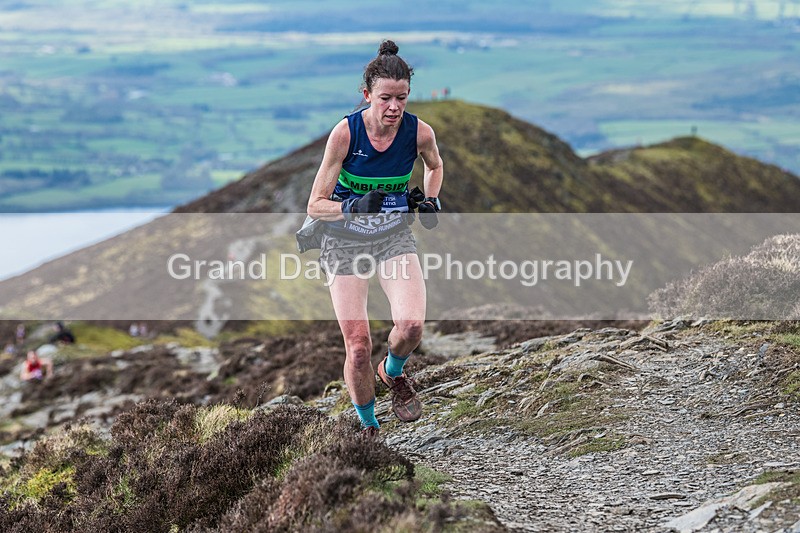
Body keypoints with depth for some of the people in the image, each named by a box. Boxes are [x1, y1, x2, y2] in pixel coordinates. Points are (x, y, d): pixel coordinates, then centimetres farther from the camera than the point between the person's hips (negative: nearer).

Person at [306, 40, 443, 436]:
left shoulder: (420, 133, -12)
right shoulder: (345, 132, -19)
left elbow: (435, 166, 15)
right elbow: (316, 206, -15)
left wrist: (430, 200, -2)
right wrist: (354, 207, -33)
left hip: (394, 236, 2)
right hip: (345, 241, -2)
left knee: (411, 325, -24)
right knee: (358, 347, -9)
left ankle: (393, 372, 12)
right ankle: (368, 426, 16)